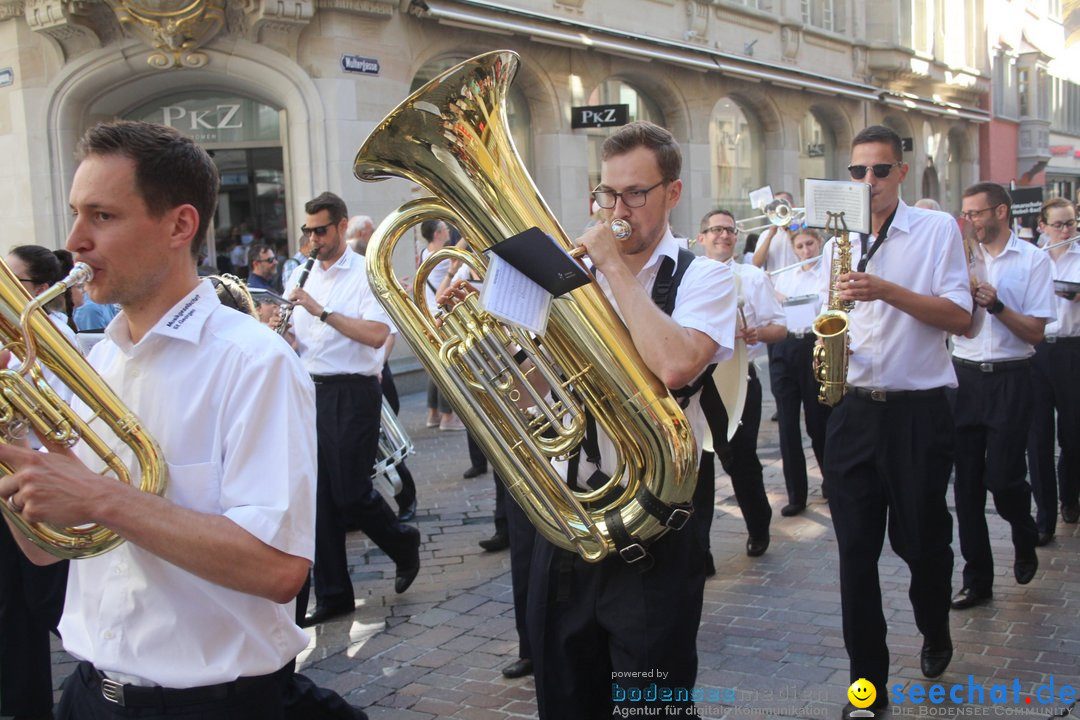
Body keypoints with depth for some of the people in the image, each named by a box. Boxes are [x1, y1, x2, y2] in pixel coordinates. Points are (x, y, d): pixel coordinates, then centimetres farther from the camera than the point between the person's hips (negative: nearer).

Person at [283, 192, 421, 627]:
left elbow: (376, 335, -20)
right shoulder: (302, 276, 13)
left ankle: (404, 545, 26)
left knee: (351, 492, -4)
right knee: (319, 497, 6)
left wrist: (322, 310, -22)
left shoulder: (366, 274, -7)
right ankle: (333, 595, 16)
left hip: (352, 394, -6)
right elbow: (292, 337, 18)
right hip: (310, 392, 6)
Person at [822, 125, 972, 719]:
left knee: (922, 539, 8)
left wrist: (886, 290, -21)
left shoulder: (937, 230, -1)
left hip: (918, 410, -3)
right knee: (856, 551, 2)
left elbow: (959, 316, -9)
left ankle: (934, 632, 40)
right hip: (852, 409, 4)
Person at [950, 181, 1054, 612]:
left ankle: (1025, 541, 28)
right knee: (966, 483, 4)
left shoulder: (1033, 260, -1)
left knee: (1003, 477, -6)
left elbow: (1035, 333, -5)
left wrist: (996, 305, -18)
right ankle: (977, 578, 14)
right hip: (964, 376, 3)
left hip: (1008, 379, -3)